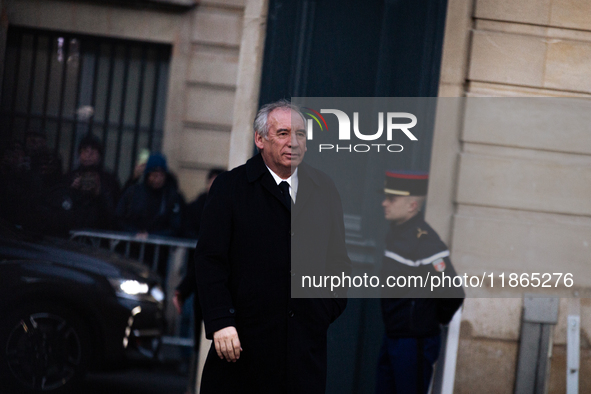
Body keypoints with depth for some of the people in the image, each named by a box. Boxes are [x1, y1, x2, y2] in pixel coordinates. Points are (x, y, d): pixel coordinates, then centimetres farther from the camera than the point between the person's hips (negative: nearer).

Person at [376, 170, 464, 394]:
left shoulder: (425, 243, -23)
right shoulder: (395, 233, 7)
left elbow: (453, 293, -26)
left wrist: (438, 319, -8)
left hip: (415, 343, -9)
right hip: (391, 339, 9)